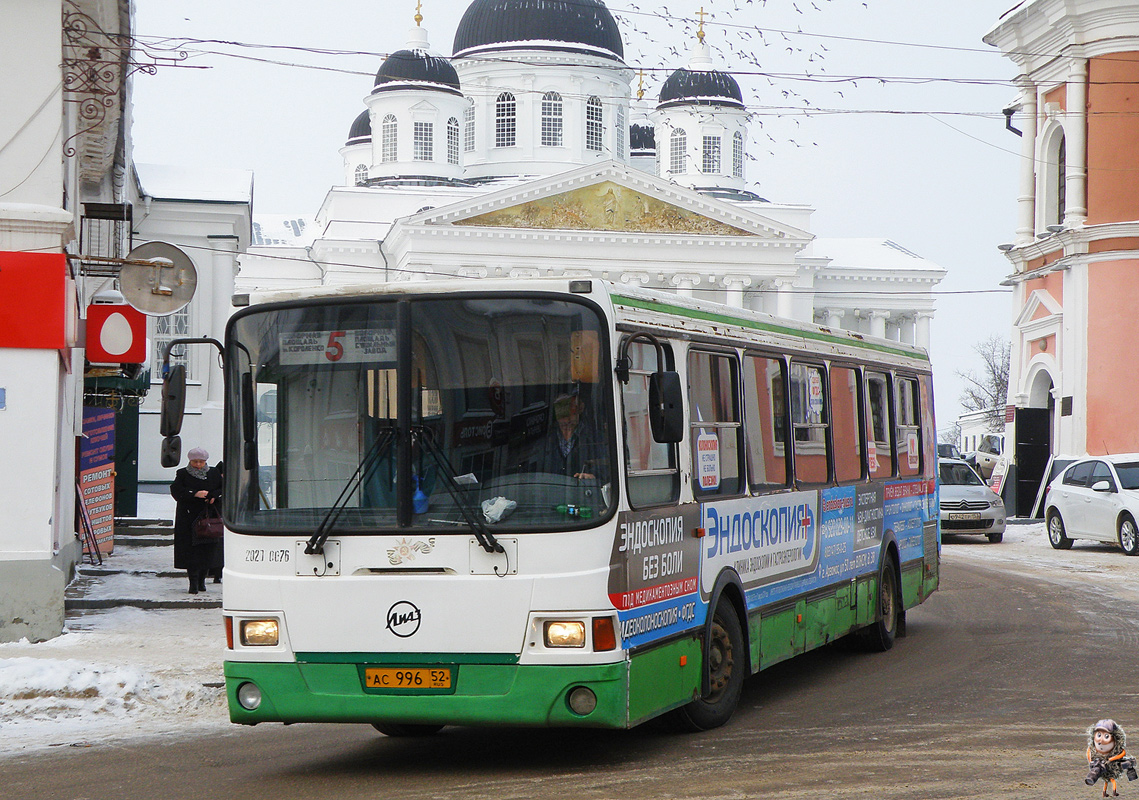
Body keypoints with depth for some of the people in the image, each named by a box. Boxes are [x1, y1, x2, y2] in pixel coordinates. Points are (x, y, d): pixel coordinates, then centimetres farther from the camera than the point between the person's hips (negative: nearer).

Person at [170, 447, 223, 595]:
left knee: (208, 549, 1)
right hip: (188, 517, -2)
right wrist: (195, 494, -18)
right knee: (191, 549, -8)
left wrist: (213, 496, -8)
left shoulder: (214, 474, 10)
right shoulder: (182, 474, 5)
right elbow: (176, 491, -7)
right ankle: (193, 582, -6)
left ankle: (202, 579, 15)